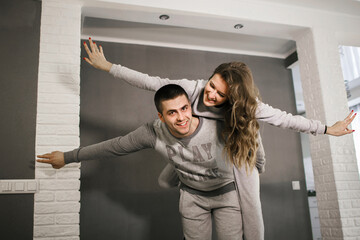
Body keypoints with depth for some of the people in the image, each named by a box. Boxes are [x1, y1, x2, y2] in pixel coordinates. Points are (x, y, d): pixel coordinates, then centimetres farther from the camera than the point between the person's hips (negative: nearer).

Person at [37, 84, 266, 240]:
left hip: (227, 191, -1)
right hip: (192, 195, 2)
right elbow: (115, 146, -12)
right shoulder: (154, 133, -25)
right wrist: (67, 157, -4)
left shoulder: (218, 128, -33)